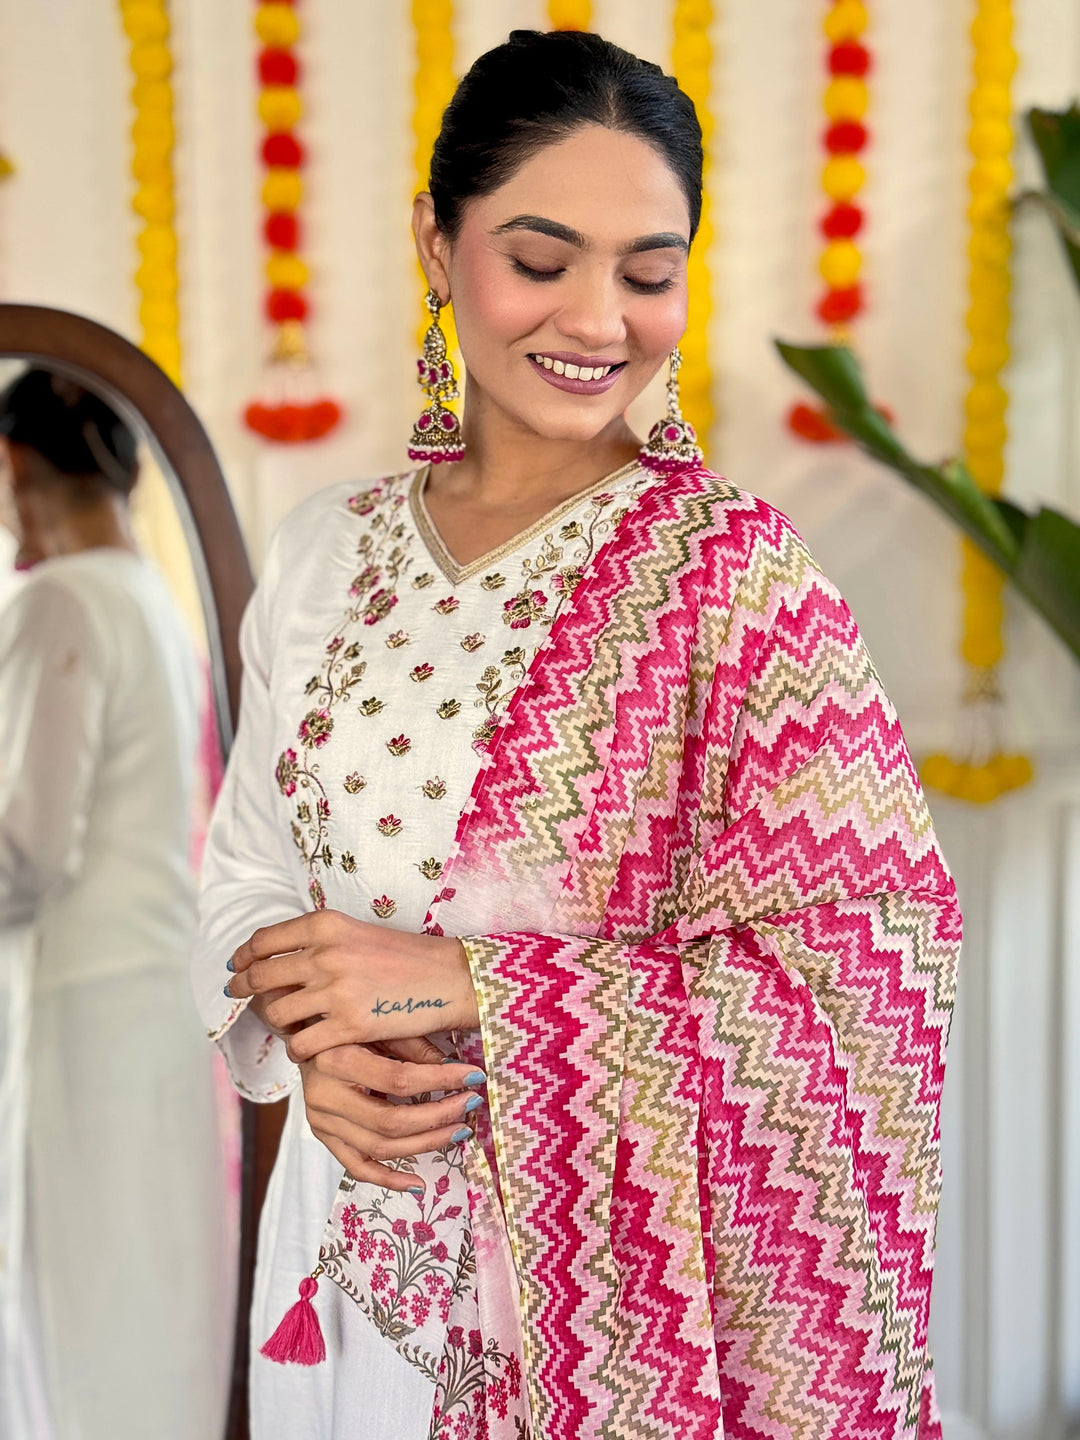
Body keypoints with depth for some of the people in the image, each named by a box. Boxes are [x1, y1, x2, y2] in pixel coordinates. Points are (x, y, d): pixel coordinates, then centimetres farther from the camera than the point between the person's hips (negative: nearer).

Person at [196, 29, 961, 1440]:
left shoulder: (735, 572, -14)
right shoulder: (326, 553, 0)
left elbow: (871, 969, -19)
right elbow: (250, 871, 7)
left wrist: (458, 986, -21)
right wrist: (310, 1037, -14)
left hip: (619, 1269, -4)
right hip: (352, 1238, 4)